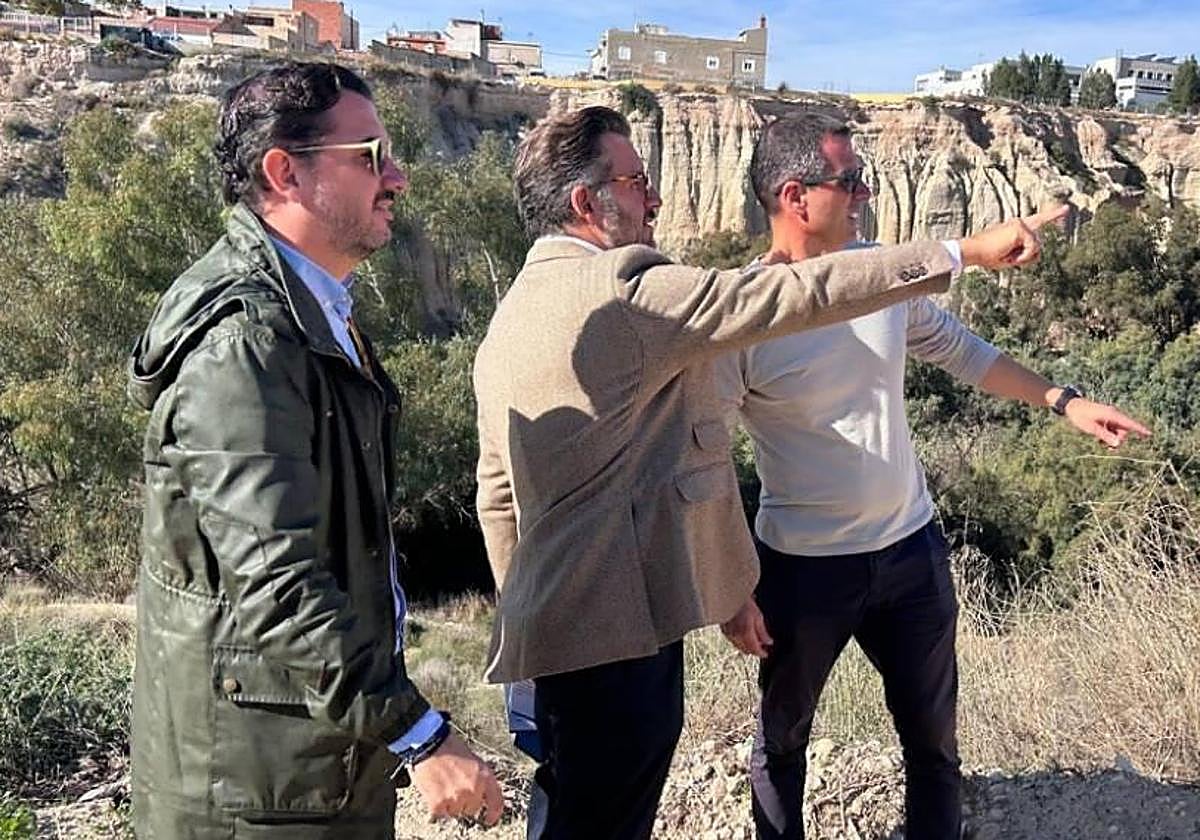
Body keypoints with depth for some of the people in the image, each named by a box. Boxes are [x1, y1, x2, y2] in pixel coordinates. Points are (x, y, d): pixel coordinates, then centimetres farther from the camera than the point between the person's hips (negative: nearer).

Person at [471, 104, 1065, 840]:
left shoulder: (509, 318, 11)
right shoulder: (627, 288, -17)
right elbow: (793, 293, -18)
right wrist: (964, 251, -10)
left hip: (554, 624, 9)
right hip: (622, 621, -9)